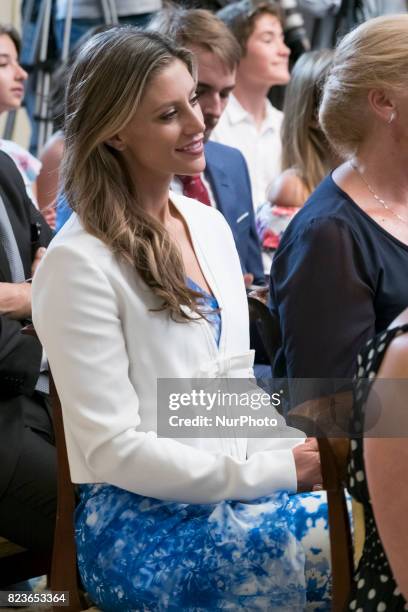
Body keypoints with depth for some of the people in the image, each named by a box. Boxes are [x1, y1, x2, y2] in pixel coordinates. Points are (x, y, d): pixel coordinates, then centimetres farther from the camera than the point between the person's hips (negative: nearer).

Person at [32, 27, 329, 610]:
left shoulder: (209, 223, 8)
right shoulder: (79, 264, -14)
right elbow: (113, 449, -16)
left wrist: (303, 454, -3)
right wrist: (276, 471, -17)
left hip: (240, 485, 7)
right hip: (139, 523, -7)